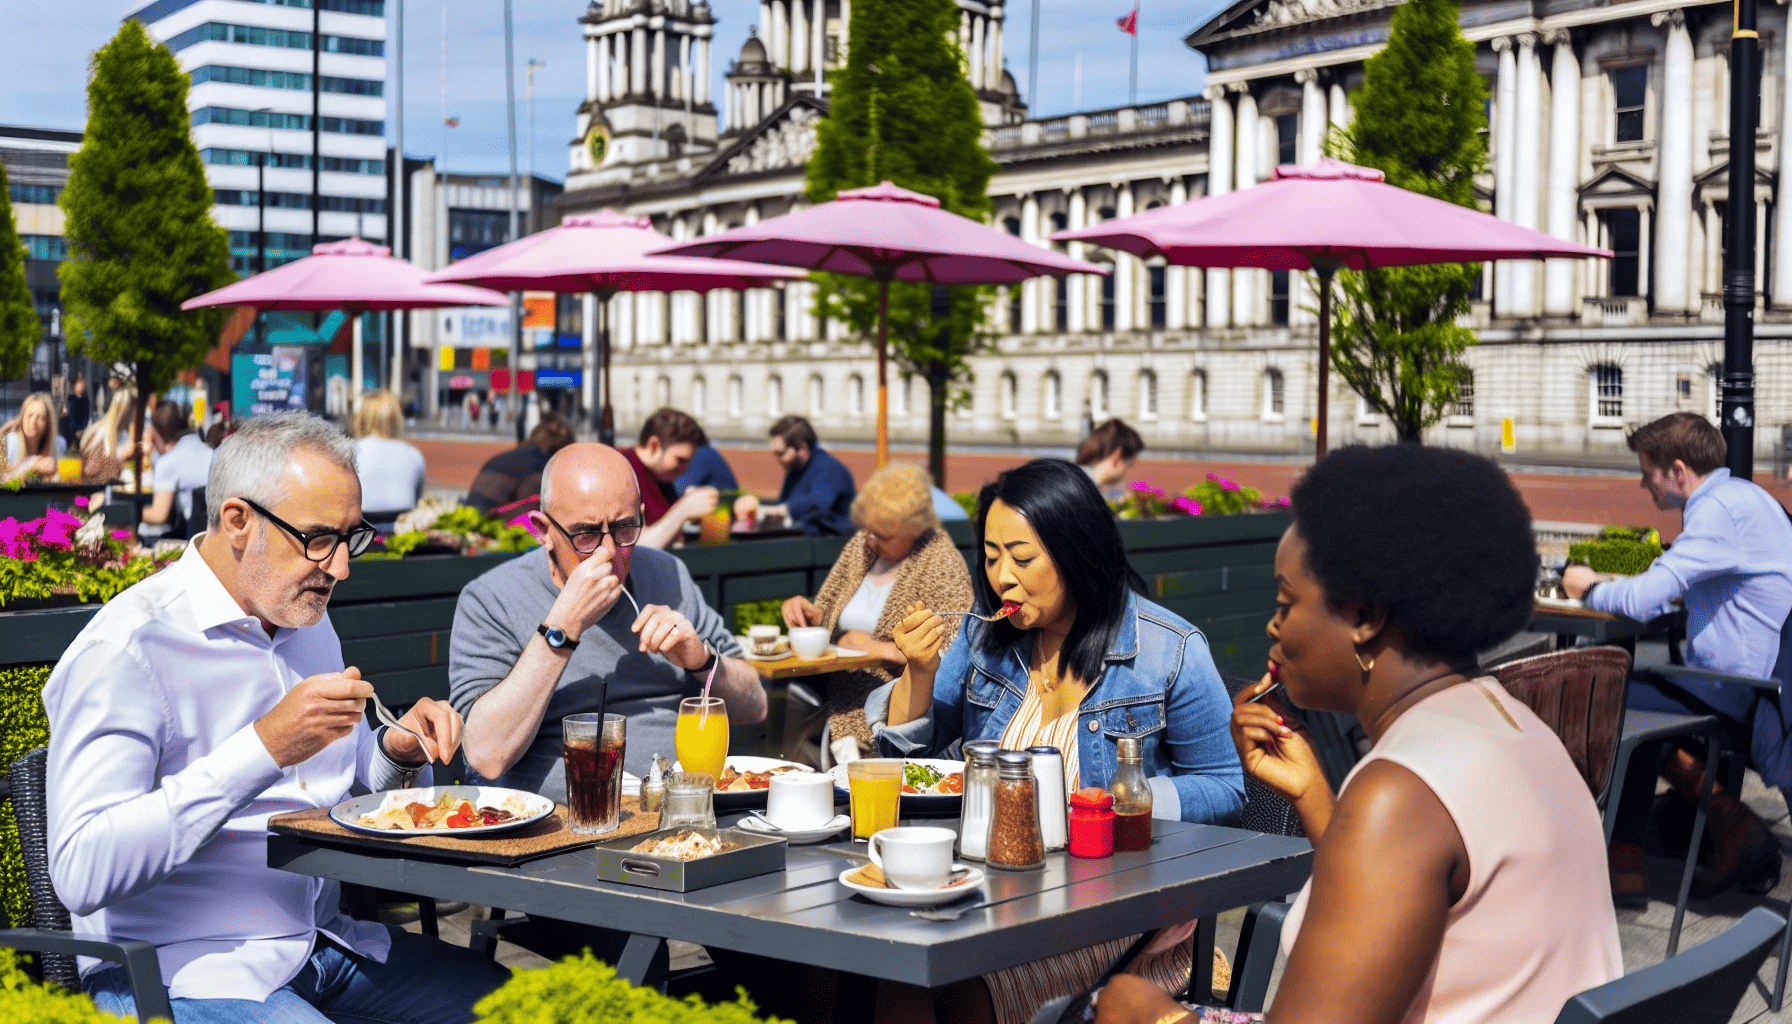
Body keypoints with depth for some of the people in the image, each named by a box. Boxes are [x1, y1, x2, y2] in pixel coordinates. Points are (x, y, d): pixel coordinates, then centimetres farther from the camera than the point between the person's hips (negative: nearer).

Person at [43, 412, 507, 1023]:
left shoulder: (306, 620, 13)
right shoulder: (128, 648, -14)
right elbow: (81, 874, -24)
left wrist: (397, 753, 2)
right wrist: (265, 748, -28)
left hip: (321, 942, 8)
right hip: (188, 970, -8)